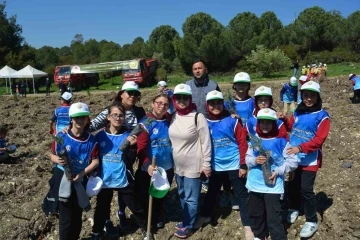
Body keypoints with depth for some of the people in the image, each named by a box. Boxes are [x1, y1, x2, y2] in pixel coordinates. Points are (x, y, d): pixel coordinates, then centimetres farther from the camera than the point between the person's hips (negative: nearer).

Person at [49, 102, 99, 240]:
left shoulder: (91, 140, -7)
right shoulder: (61, 137, -10)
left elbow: (95, 161, -5)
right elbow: (52, 155, -1)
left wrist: (81, 173, -18)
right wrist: (57, 160, -24)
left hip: (81, 181, 2)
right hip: (63, 180, -2)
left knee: (77, 216, 16)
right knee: (66, 217, 2)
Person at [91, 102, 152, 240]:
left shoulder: (128, 136, -8)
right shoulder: (100, 136, -4)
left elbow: (128, 160, -14)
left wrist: (131, 146, -29)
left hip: (123, 180, -1)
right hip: (104, 180, 2)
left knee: (134, 206, 11)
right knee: (101, 208, 19)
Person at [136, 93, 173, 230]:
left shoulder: (170, 120, 0)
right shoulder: (146, 123, -15)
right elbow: (141, 148, -22)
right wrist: (147, 165, -36)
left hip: (167, 167, 4)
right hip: (150, 169, -4)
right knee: (146, 196, 13)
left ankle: (158, 216, 47)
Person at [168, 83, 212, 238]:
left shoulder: (198, 117, -16)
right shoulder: (173, 117, 1)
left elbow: (206, 142, -13)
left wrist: (206, 164, -12)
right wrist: (172, 160, 13)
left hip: (193, 165, -6)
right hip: (178, 165, 6)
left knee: (191, 198, 7)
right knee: (182, 195, 21)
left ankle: (188, 226, 25)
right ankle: (186, 220, 40)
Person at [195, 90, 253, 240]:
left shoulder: (232, 120, -10)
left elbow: (242, 143, -8)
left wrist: (243, 165, -9)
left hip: (234, 165, -3)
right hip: (215, 165, 3)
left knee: (241, 195, 8)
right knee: (212, 192, 21)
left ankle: (247, 226, 20)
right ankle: (205, 216, 42)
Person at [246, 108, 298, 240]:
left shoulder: (280, 141, -10)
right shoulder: (254, 140, 1)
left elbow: (293, 161, -7)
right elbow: (247, 158, 6)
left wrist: (278, 171, -17)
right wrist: (255, 160, -15)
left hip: (272, 186, -5)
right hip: (254, 185, 5)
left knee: (274, 218, -4)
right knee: (255, 214, 21)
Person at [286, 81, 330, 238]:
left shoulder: (322, 116, -10)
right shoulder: (297, 112, 5)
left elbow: (319, 140, -17)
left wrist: (300, 148, -28)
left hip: (310, 160, -5)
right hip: (294, 157, 5)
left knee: (306, 189, -5)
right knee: (292, 185, 16)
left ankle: (312, 221, 13)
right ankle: (294, 209, 41)